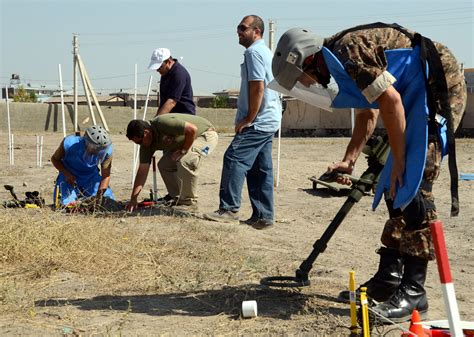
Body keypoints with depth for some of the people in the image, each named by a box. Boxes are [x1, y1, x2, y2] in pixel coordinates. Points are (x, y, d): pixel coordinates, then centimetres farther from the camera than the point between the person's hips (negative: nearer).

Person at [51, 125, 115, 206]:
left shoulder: (107, 150, -26)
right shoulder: (69, 144, -30)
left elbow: (106, 176, -17)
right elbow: (55, 159, -11)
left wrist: (100, 193, -33)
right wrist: (67, 174, -26)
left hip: (91, 177, 2)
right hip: (70, 177, -2)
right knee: (67, 205, -22)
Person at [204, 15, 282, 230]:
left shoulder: (254, 52, -10)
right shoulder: (266, 52, 22)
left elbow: (258, 87, -19)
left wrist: (248, 119, -16)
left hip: (257, 122, -10)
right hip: (268, 121, 10)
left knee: (234, 159, -12)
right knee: (260, 169, 9)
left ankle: (229, 209, -12)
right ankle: (263, 216, 11)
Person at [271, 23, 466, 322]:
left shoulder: (348, 50, -18)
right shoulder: (338, 61, 14)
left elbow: (391, 99, -22)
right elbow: (368, 113, 22)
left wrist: (398, 161, -16)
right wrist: (348, 161, 16)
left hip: (441, 86, -10)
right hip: (420, 95, 10)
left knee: (413, 184, -14)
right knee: (396, 187, 8)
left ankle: (414, 292, -9)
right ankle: (388, 278, 15)